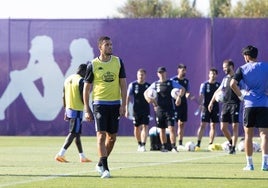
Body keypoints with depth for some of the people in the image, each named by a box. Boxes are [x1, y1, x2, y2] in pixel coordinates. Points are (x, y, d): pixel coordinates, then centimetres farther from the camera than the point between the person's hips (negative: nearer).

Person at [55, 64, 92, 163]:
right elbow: (82, 97, -17)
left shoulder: (68, 79, 13)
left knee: (77, 134, 14)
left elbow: (64, 96, 16)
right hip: (77, 110, -9)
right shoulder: (81, 81, -13)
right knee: (73, 133, -7)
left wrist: (66, 110, 22)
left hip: (69, 109, 9)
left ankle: (82, 157, 20)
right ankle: (60, 154, -14)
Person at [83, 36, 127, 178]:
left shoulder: (118, 62, 5)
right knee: (101, 134, -13)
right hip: (99, 103, -3)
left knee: (112, 137, 8)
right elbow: (86, 88, 2)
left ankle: (100, 164, 26)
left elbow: (123, 84, 7)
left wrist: (123, 105, -1)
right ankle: (104, 169, -13)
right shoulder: (93, 65, -3)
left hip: (115, 104, 4)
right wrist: (87, 110, -2)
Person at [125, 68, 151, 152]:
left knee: (145, 127, -11)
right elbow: (128, 97, 1)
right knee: (137, 128, 7)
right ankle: (139, 144, 25)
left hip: (146, 110, 0)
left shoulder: (148, 85, 5)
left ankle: (143, 145, -14)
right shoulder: (133, 85, 0)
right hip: (136, 110, 0)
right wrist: (127, 109, -4)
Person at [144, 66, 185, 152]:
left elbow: (182, 89, 4)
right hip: (159, 109, 3)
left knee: (171, 128, -13)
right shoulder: (155, 84, 9)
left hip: (169, 109, -3)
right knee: (162, 129, 7)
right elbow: (146, 92, 15)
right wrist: (148, 99, -5)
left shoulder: (171, 83, 3)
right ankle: (164, 146, 16)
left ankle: (173, 147, -14)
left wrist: (179, 96, -14)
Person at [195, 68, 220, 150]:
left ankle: (211, 144, 10)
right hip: (206, 107, -3)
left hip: (215, 108, 3)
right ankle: (198, 144, -10)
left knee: (213, 126, 4)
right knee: (202, 125, -8)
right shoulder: (204, 84, 1)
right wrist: (201, 105, -19)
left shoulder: (218, 85, 8)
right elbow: (201, 96, -6)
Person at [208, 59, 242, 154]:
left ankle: (233, 147, -1)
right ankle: (231, 142, 25)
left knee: (235, 127, -5)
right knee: (223, 127, 2)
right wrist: (211, 102, 19)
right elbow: (218, 91, 22)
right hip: (225, 105, 6)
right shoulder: (225, 79, 15)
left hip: (234, 105, -6)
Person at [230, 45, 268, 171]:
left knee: (248, 135, 9)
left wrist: (241, 96, 2)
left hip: (249, 104, 0)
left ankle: (249, 164, 10)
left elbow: (233, 84, -11)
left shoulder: (242, 69, 2)